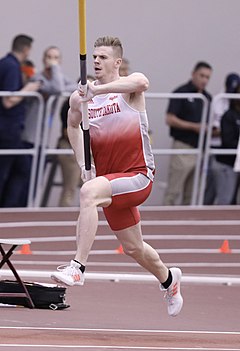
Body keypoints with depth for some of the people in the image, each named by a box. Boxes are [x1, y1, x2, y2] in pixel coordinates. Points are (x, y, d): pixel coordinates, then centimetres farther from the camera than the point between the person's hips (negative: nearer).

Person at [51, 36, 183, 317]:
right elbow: (73, 126, 25)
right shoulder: (81, 96, 5)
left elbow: (141, 82, -36)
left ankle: (77, 268, -37)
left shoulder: (128, 89, -10)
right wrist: (82, 162, 10)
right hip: (110, 180, 7)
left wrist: (98, 90, -44)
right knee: (133, 248, 18)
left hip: (138, 176, -7)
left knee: (88, 192, -34)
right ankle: (168, 279, 49)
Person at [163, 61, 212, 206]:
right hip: (183, 147, -7)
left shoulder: (207, 97, 15)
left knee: (192, 194, 7)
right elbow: (170, 119, -12)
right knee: (174, 191, -7)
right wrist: (194, 127, -16)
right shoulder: (181, 93, -5)